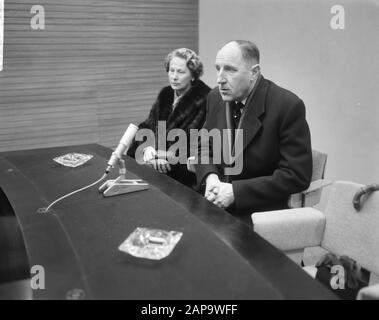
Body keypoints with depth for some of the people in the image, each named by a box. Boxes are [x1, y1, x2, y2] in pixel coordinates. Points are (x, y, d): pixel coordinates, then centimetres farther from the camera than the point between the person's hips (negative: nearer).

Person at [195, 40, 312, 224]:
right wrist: (210, 177, -11)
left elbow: (297, 176, -16)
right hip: (217, 202, 6)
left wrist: (236, 191, -21)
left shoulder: (288, 106, -17)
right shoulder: (216, 98, 2)